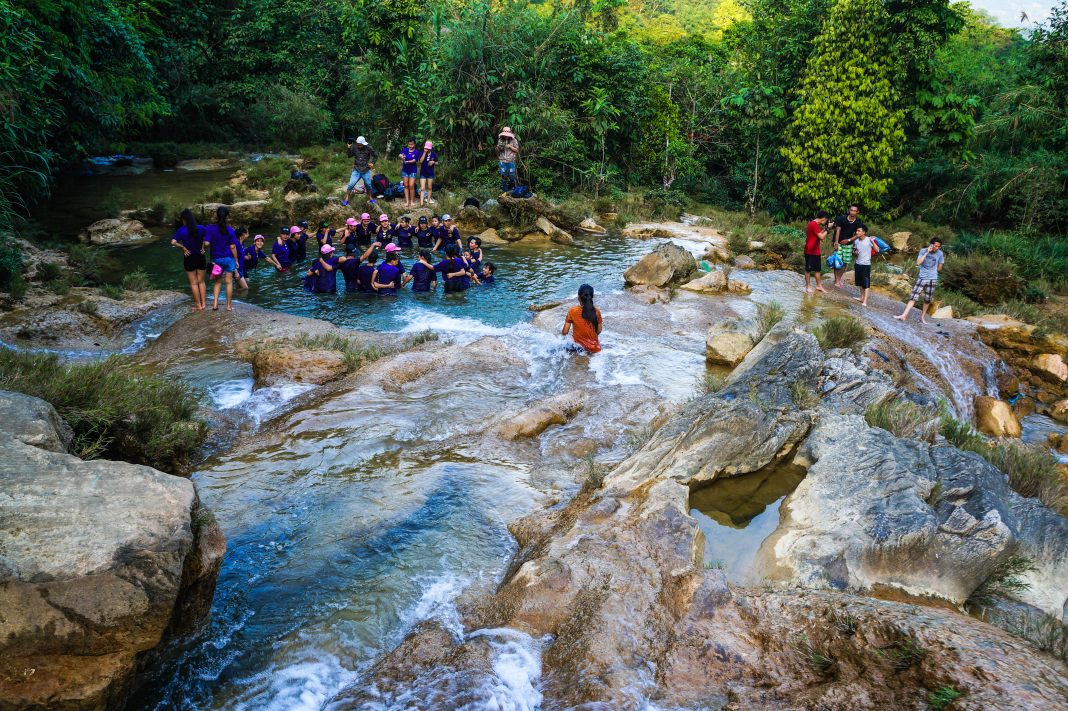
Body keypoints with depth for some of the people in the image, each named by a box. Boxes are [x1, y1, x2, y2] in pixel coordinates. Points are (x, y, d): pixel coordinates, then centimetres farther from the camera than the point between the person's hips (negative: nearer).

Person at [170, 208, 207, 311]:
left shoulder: (181, 230, -11)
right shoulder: (201, 228, -4)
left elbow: (173, 242, -21)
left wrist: (183, 248, -9)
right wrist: (203, 247, 4)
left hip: (189, 259, -2)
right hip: (200, 257, 3)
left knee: (193, 283, 8)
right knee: (201, 282, 15)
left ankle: (198, 305, 11)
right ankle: (203, 303, 15)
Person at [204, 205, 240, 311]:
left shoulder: (210, 228, -7)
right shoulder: (230, 230, -8)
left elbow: (206, 243, -14)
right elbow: (232, 247, -7)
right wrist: (236, 260, 1)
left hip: (216, 258, 1)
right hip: (228, 258, -1)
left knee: (218, 282, 15)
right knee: (229, 282, 6)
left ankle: (215, 303, 4)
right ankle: (229, 305, 11)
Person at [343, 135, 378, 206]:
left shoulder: (368, 148, -6)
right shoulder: (354, 148, -4)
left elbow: (376, 156, 5)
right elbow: (349, 156, 0)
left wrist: (372, 163, -7)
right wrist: (349, 148, -13)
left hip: (366, 171, 0)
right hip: (356, 170, 0)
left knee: (368, 185, 9)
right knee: (351, 185, -10)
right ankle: (346, 200, -3)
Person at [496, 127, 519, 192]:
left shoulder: (514, 140, -1)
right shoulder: (500, 140, 6)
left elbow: (517, 150, 1)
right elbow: (497, 151, 14)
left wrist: (510, 147, -13)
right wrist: (499, 147, -9)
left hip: (511, 161, -2)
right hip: (502, 161, 2)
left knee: (511, 176, 0)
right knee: (503, 176, 2)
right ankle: (504, 190, 11)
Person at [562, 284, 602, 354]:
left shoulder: (572, 311, -16)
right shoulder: (596, 311, -12)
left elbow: (565, 332, -11)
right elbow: (599, 331, -1)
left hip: (578, 346, 0)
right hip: (594, 348, 1)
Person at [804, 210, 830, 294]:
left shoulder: (815, 224, 12)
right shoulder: (814, 224, -20)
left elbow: (819, 234, 17)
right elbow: (821, 237, -23)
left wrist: (824, 229, 6)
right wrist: (827, 229, -13)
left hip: (816, 251, 10)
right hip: (810, 251, -10)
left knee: (817, 269, 14)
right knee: (808, 269, 2)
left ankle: (819, 285, 22)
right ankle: (807, 287, 12)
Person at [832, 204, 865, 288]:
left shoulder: (858, 222, -4)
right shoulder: (842, 218, -11)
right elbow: (838, 230, -11)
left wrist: (848, 240, -11)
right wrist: (836, 242, -15)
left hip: (848, 244, 3)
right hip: (839, 242, -3)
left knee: (845, 262, 6)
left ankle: (839, 278, 22)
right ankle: (836, 280, -2)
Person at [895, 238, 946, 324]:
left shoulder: (940, 254, -2)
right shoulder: (923, 251, -5)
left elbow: (939, 268, 8)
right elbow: (918, 263, -18)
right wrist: (927, 253, -18)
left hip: (932, 280, 1)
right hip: (921, 278, -1)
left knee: (927, 300, 8)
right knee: (914, 297, -7)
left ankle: (922, 317, 21)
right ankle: (904, 315, -11)